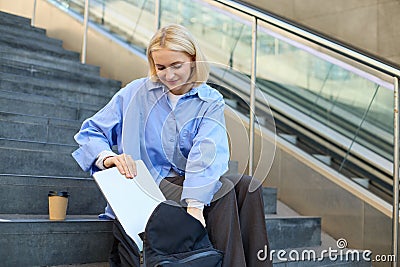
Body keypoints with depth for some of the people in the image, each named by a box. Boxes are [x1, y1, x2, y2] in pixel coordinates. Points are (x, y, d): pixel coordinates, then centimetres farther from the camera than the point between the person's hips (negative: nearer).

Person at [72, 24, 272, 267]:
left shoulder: (210, 102, 2)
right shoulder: (136, 92, 3)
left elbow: (207, 153, -17)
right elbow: (90, 132, 3)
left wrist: (195, 205, -33)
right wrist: (108, 158, -21)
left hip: (192, 183, 3)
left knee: (247, 186, -24)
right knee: (224, 193, -26)